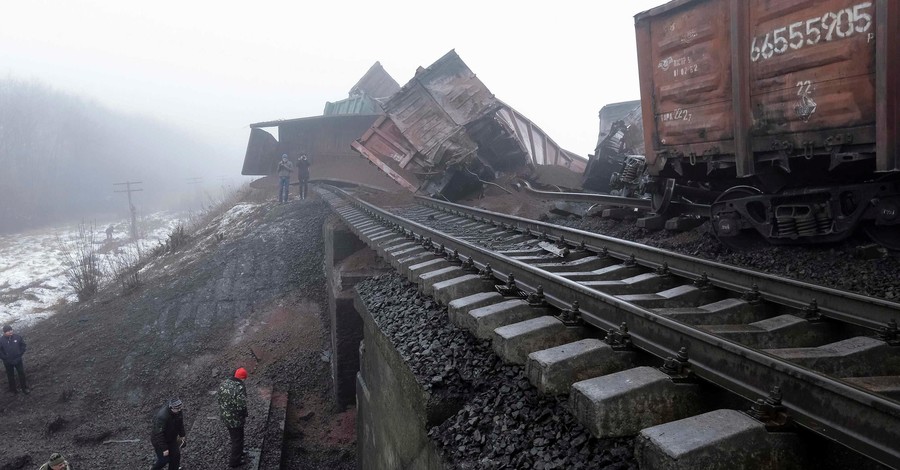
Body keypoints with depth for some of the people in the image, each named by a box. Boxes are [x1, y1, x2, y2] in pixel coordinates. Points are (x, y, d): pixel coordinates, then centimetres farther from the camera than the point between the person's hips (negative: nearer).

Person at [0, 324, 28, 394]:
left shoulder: (17, 337, -10)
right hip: (8, 362, -2)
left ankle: (24, 388, 26)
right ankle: (13, 389, 32)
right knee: (10, 376, 14)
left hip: (18, 360, 2)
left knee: (22, 373, 11)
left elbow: (23, 344, 4)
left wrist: (21, 353, -3)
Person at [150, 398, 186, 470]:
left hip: (172, 438, 7)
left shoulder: (177, 410, -15)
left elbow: (180, 421, 5)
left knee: (176, 455, 10)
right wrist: (164, 449, -26)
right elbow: (159, 434, -31)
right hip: (159, 440, -7)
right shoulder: (162, 417, -37)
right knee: (164, 459, 2)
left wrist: (182, 435, 14)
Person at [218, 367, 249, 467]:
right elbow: (242, 406, -28)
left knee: (233, 436, 29)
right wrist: (244, 416, -8)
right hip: (235, 418, -8)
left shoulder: (224, 383, -5)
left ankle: (237, 452, 49)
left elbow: (218, 398, 7)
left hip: (224, 415, 8)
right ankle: (234, 461, 27)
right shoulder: (240, 388, -30)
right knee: (238, 438, 12)